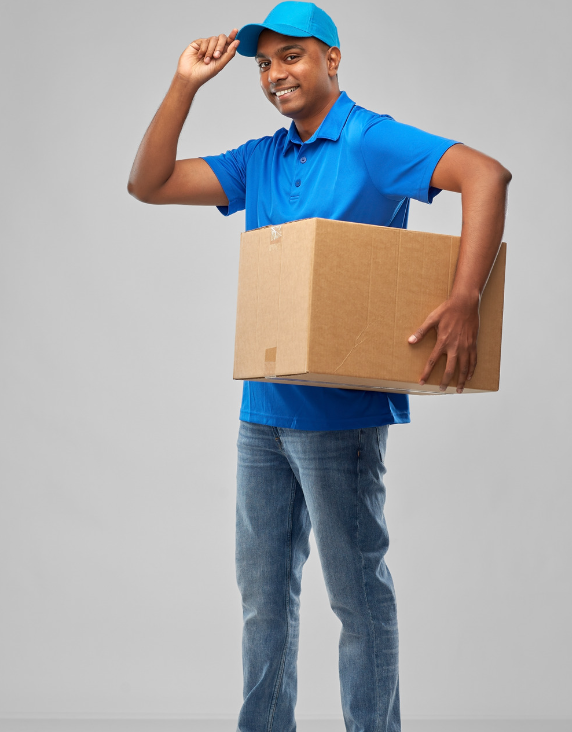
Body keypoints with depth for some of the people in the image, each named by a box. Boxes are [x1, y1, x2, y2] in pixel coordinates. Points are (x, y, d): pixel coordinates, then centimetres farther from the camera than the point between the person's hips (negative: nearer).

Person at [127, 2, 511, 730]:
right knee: (263, 591, 15)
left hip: (339, 412, -7)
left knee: (358, 594, 2)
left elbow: (486, 175, -21)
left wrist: (464, 300, -30)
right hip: (262, 410, 7)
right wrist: (185, 86, 2)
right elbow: (148, 184, 12)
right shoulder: (259, 161, 12)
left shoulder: (372, 143, -9)